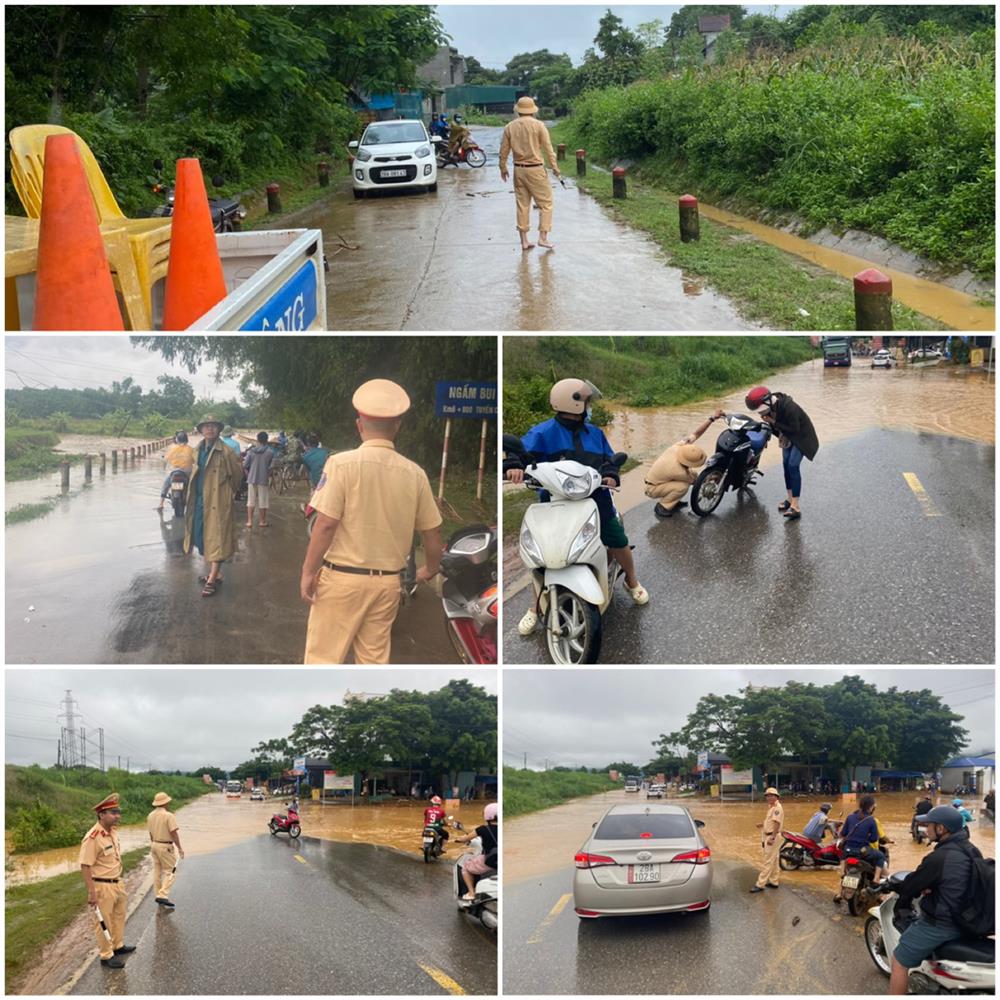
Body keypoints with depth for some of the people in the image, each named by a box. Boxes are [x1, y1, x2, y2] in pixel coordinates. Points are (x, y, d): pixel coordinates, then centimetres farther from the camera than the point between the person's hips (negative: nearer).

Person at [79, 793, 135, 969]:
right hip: (102, 886, -9)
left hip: (117, 883, 9)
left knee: (119, 916, 23)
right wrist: (92, 893, -23)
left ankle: (118, 945, 41)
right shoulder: (93, 838, -24)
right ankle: (106, 956, 16)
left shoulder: (113, 832, 3)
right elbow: (85, 866, -23)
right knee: (104, 922, 4)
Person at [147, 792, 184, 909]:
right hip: (165, 846, -8)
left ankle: (158, 895, 19)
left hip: (154, 845, 8)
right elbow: (174, 833, -18)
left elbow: (151, 833, 14)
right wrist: (179, 848, -11)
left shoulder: (150, 816, 5)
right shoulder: (169, 816, -18)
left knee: (157, 871, 14)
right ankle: (163, 895, -13)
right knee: (170, 871, -3)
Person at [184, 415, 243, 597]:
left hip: (217, 501, -7)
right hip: (200, 500, 8)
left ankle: (212, 579, -7)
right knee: (203, 537, 13)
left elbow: (238, 473, -5)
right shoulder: (199, 451, 10)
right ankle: (214, 572, 26)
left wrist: (228, 491, 4)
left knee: (216, 538, -6)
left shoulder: (225, 452, -12)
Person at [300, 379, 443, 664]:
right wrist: (430, 569, 26)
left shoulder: (342, 463, -10)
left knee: (323, 656, 2)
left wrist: (308, 572, -5)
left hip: (343, 577, -4)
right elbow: (432, 532, 8)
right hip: (388, 581, 4)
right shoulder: (414, 473, 1)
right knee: (375, 659, 13)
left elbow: (325, 525, -14)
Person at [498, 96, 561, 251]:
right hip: (535, 169, -4)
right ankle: (543, 237, -3)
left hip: (518, 169, 4)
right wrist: (554, 166, 2)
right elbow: (548, 148, -7)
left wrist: (503, 168, 20)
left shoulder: (510, 127, 3)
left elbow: (504, 150, 7)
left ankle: (524, 241, 10)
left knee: (522, 205, 9)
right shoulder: (538, 125, -8)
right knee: (545, 203, 5)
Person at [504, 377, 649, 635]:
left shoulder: (595, 433, 14)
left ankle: (632, 582, 36)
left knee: (618, 542, 5)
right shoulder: (544, 433, -4)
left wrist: (610, 474, -7)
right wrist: (514, 465, -37)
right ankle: (535, 607, 10)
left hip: (595, 500, 4)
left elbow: (608, 458, 16)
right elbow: (521, 449, -13)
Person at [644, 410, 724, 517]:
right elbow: (695, 479, -19)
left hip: (658, 477, 8)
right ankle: (662, 507, -9)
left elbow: (695, 433, -14)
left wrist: (712, 418, -21)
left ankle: (673, 501, 16)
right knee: (683, 486, -29)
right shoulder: (677, 471, -38)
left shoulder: (678, 447, -23)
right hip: (653, 488, -8)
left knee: (692, 473, 2)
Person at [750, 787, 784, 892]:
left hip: (772, 837, -11)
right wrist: (762, 825, 11)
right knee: (773, 860, 17)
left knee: (768, 861, -9)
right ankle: (773, 882, 25)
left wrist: (772, 837, -29)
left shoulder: (777, 807, -17)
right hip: (768, 836, 11)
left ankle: (760, 885, -10)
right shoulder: (771, 807, 15)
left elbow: (777, 823, -25)